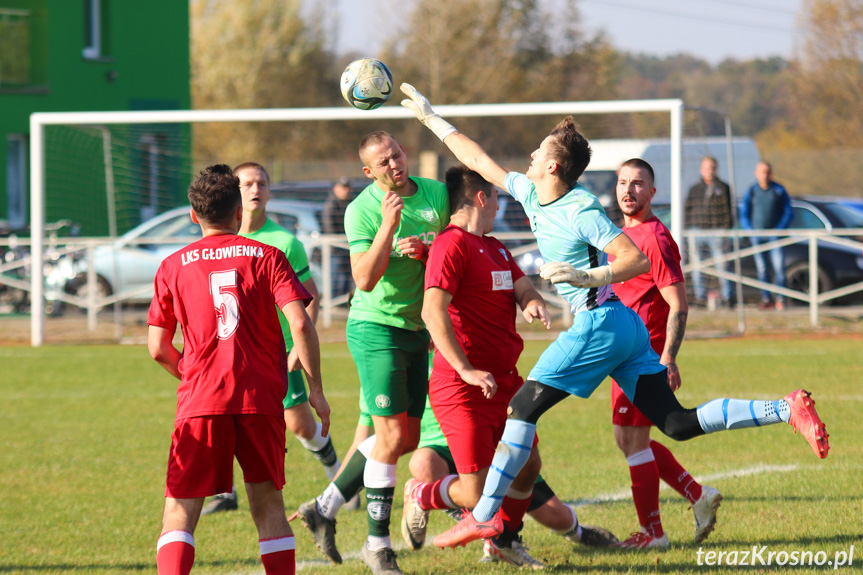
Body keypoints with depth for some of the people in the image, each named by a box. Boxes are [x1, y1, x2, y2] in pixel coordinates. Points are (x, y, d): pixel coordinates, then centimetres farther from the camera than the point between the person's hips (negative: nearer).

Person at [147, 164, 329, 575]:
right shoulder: (266, 258, 5)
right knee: (268, 504, 13)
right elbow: (301, 325, -7)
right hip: (261, 399, 1)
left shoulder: (174, 266, 8)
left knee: (180, 511, -1)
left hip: (200, 402, 0)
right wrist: (315, 388, 1)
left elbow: (158, 349, 8)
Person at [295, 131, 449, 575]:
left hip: (418, 331, 7)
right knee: (392, 437, -9)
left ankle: (325, 507, 19)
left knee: (407, 438, 9)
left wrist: (424, 251, -9)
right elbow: (364, 280, -20)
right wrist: (388, 225, -28)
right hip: (377, 329, -7)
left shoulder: (437, 194, 3)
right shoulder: (362, 210, -13)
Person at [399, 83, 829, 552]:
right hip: (623, 327, 9)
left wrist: (585, 276, -29)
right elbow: (479, 161, 23)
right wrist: (430, 117, 25)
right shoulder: (530, 193, 11)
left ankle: (484, 515, -4)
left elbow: (637, 259, -19)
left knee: (523, 406, -6)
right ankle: (787, 410, -1)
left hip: (600, 323, -9)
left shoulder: (580, 210, -14)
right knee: (679, 423, 4)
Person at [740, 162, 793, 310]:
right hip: (757, 235, 2)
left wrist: (780, 229, -7)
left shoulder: (779, 190, 2)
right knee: (761, 268, 0)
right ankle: (766, 299, 5)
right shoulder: (751, 191, 5)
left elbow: (789, 213, 4)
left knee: (779, 266, -11)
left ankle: (780, 299, -5)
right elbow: (744, 214, 9)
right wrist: (751, 231, -4)